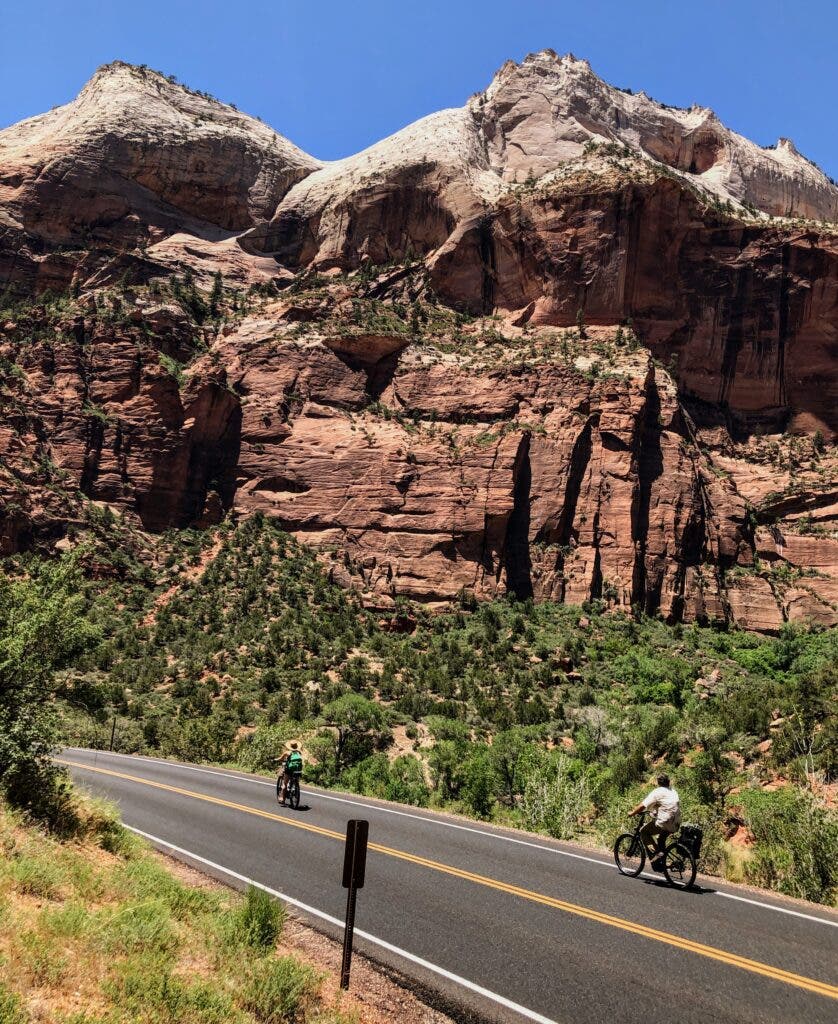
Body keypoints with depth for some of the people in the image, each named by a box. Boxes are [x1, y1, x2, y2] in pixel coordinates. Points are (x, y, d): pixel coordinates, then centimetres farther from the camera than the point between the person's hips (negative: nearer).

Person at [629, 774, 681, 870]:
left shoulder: (657, 792, -5)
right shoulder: (674, 792, 18)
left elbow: (643, 806, -10)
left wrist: (632, 813, 4)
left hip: (664, 822, -8)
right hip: (676, 825, 8)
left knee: (644, 832, 8)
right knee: (660, 839, 29)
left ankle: (656, 853, -7)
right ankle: (661, 863, 27)